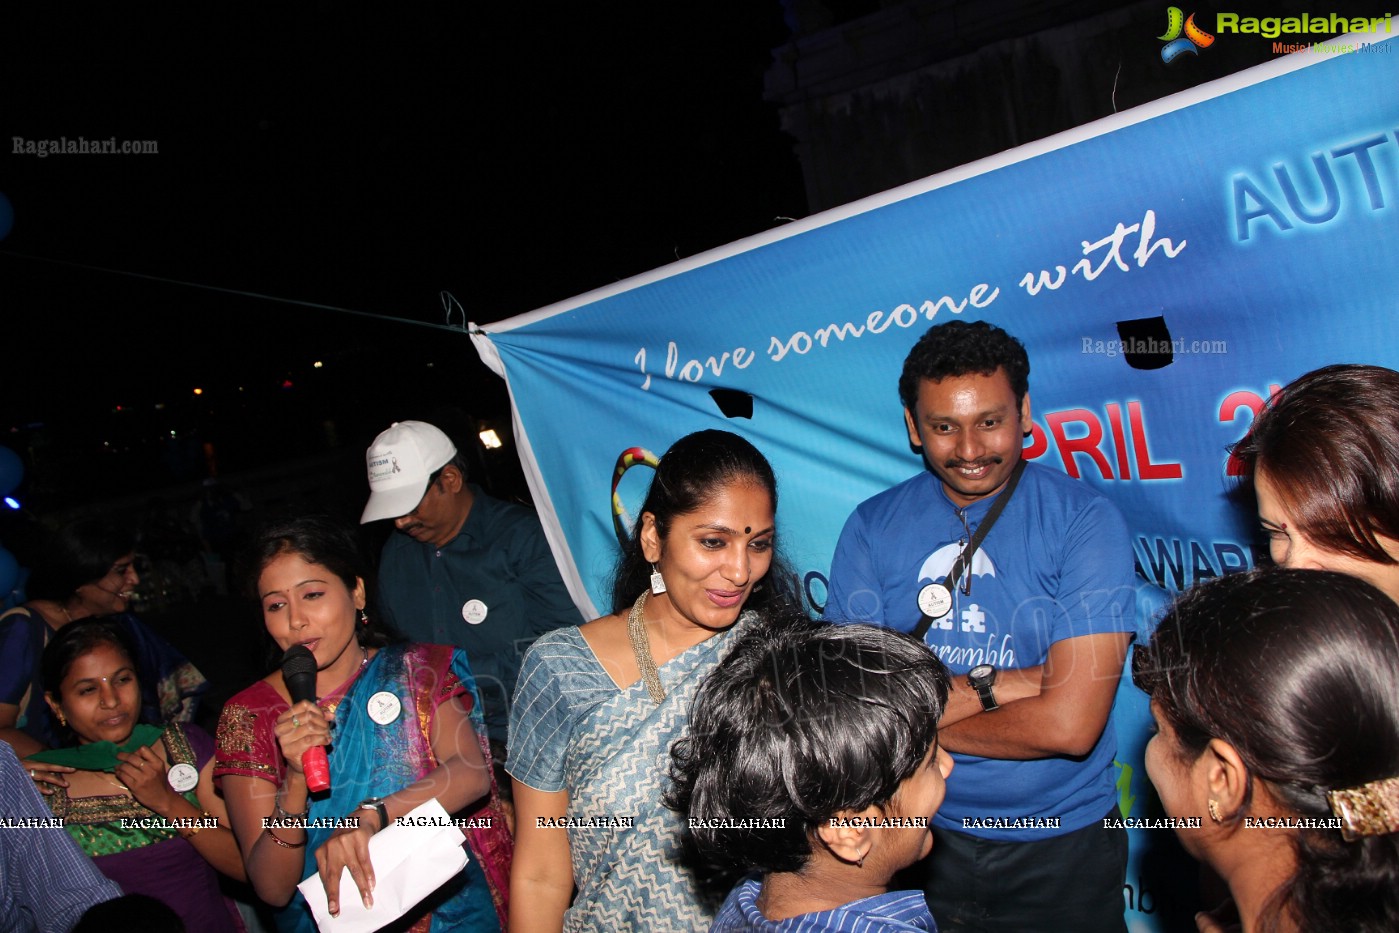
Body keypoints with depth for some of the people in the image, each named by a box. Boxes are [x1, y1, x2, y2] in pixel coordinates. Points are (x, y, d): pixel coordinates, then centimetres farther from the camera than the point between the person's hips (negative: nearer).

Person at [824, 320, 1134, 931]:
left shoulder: (1085, 522, -14)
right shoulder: (870, 529, -6)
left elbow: (1069, 724, -21)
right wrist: (995, 684, -20)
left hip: (1060, 845, -1)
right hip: (919, 835, 2)